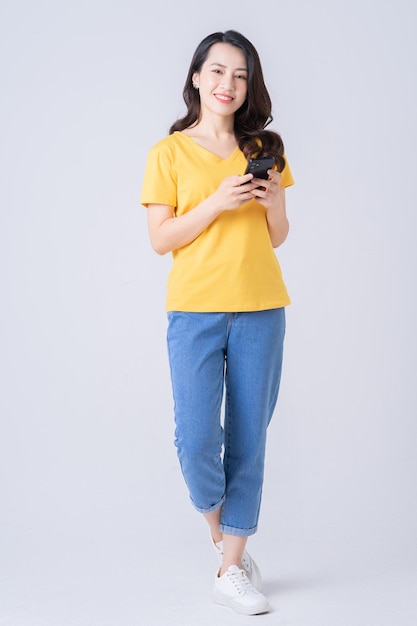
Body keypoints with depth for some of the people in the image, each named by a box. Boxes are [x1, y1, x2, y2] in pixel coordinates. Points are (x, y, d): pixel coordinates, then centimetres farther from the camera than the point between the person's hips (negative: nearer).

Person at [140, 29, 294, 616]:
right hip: (196, 309, -2)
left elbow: (277, 238, 16)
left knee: (248, 438, 4)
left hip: (260, 309, 3)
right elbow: (160, 239, -2)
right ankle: (216, 520, 25)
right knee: (197, 439, -7)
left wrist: (274, 204, -5)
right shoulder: (170, 151, 3)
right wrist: (216, 203, -13)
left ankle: (231, 571, 16)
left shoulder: (264, 148, 12)